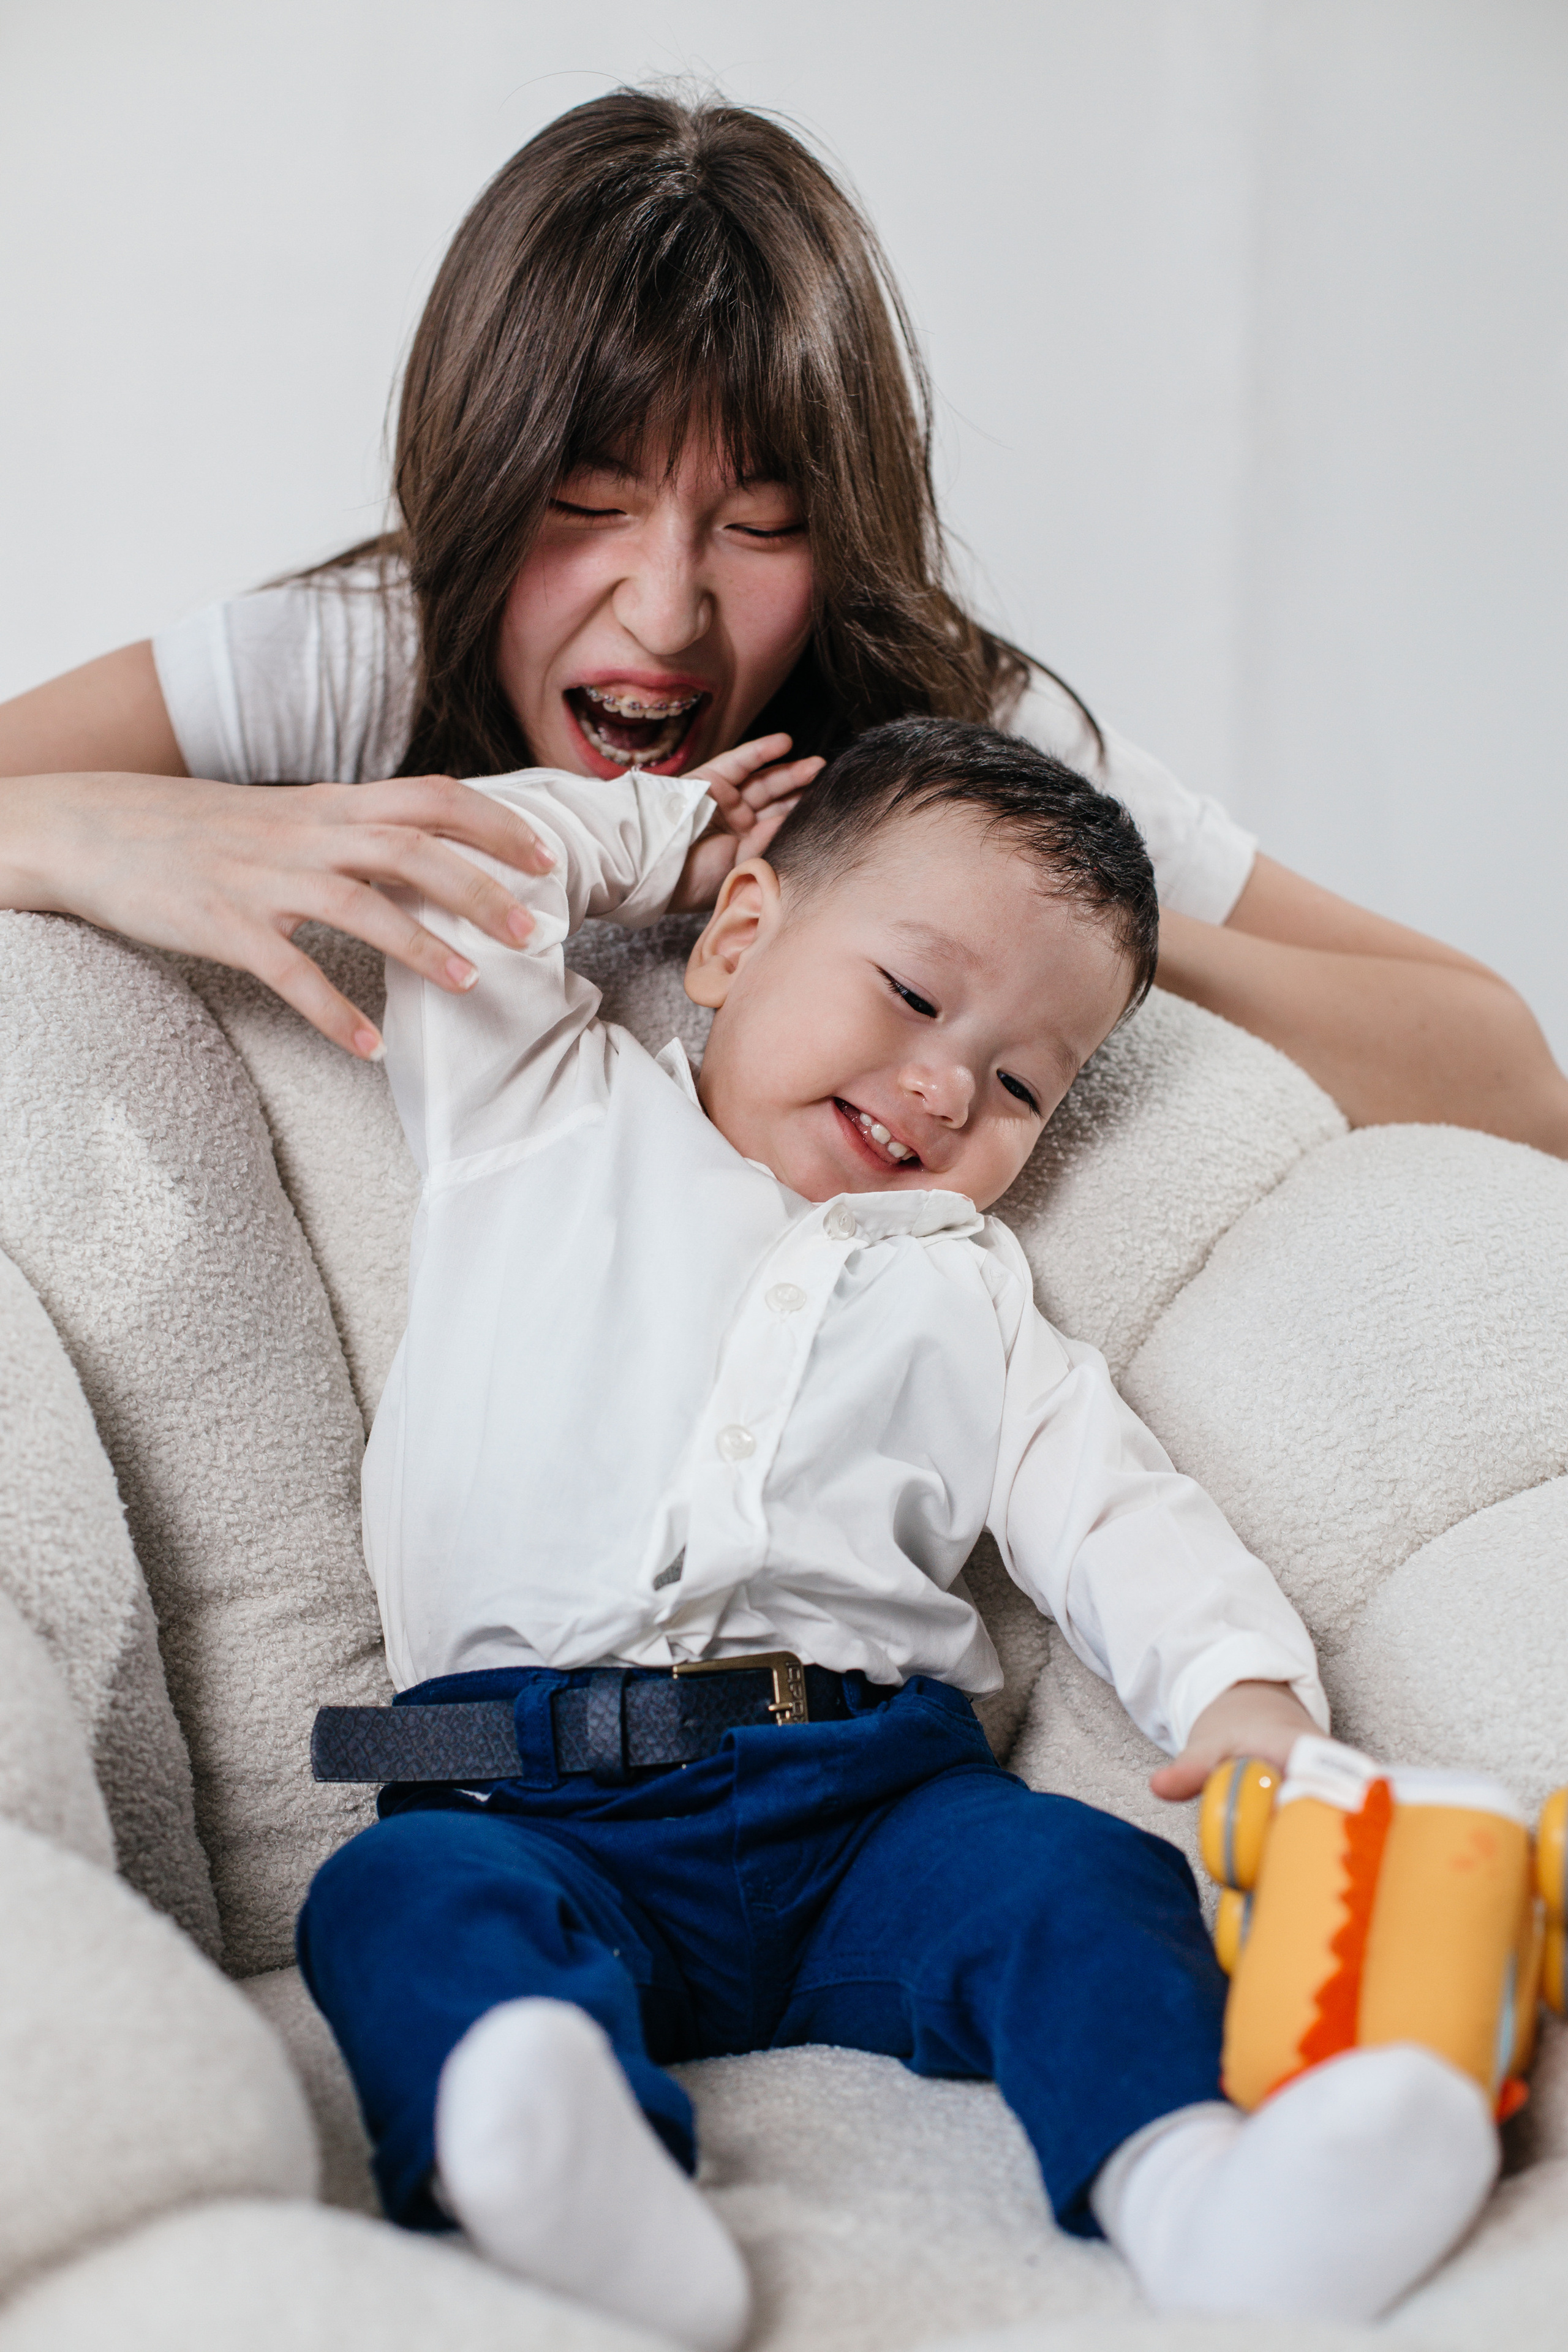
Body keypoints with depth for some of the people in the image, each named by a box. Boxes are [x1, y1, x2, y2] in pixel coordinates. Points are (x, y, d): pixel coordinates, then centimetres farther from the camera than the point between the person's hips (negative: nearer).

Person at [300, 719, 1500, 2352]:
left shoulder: (969, 1292, 27)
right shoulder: (548, 1118, 21)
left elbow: (1115, 1518, 16)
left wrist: (1244, 1690, -4)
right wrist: (656, 821, 33)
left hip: (874, 1803, 2)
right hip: (534, 1798, -2)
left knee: (1083, 1877, -27)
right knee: (407, 1898, -33)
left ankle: (1187, 2182, -51)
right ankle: (565, 2177, -58)